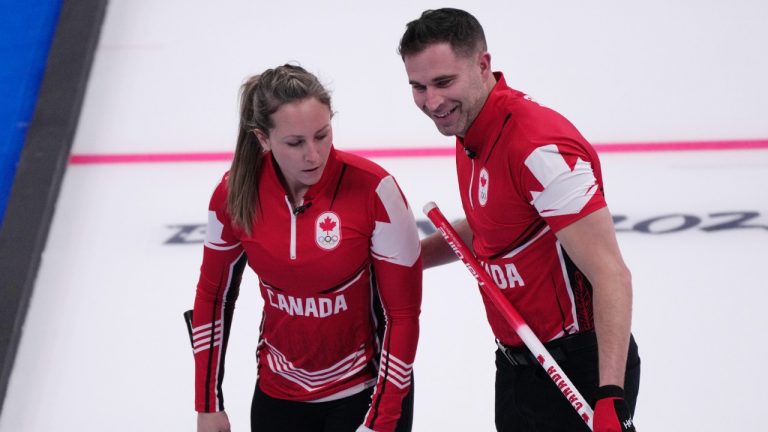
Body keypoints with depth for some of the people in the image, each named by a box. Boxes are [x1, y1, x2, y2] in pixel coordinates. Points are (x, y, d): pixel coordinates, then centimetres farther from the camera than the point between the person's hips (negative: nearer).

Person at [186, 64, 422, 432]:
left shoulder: (373, 189, -21)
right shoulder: (235, 194, -12)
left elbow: (403, 312, -15)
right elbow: (214, 296, 2)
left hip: (365, 390, -3)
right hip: (279, 393, 3)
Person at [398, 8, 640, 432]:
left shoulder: (540, 146, -25)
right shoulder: (470, 131, 2)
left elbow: (610, 274, -27)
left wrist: (611, 396, -33)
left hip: (578, 369, -9)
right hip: (515, 362, 9)